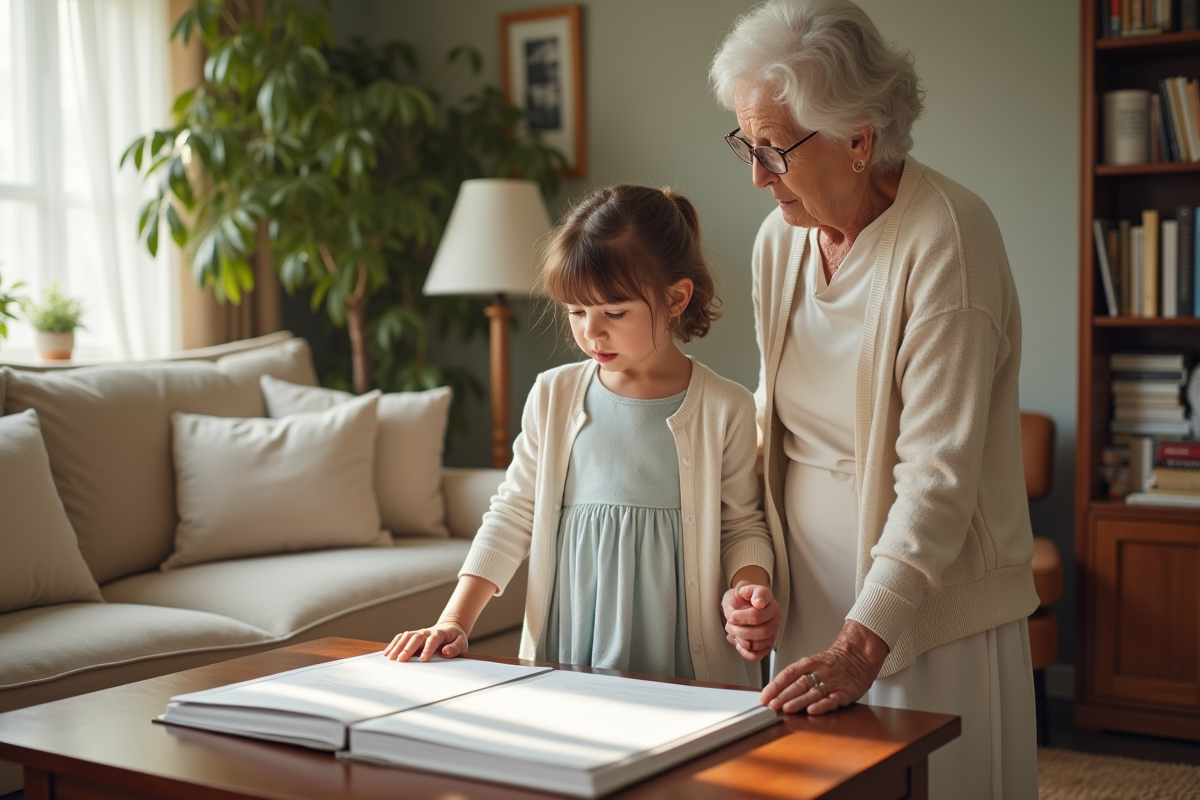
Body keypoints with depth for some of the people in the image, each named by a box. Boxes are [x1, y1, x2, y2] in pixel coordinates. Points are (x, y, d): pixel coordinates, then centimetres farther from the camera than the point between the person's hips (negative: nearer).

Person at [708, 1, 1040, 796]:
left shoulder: (946, 236, -18)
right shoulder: (781, 237, 3)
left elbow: (938, 474, -23)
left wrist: (862, 642, -28)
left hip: (929, 606, -6)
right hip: (811, 605, 6)